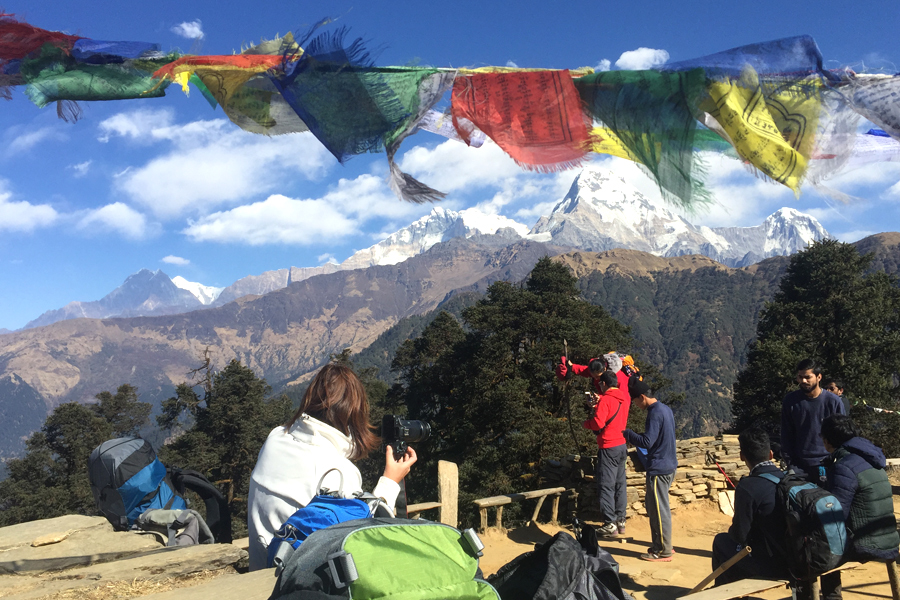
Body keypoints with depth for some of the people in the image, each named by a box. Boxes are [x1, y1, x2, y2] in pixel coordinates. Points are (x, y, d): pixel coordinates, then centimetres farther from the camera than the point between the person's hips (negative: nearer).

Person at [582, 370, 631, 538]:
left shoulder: (605, 400, -16)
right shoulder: (625, 396, 6)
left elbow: (598, 423, -23)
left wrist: (585, 423, -4)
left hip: (609, 448, -8)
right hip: (622, 445, 8)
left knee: (606, 486, -3)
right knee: (620, 484, 14)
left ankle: (610, 525, -2)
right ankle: (620, 521, 19)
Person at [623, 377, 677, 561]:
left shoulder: (655, 413, -19)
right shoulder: (665, 409, 11)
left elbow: (647, 442, -22)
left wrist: (627, 434, -9)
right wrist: (634, 436, 12)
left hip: (659, 468, -10)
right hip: (668, 465, 10)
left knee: (659, 510, -1)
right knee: (654, 506, 17)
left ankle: (663, 551, 7)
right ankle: (662, 545, 25)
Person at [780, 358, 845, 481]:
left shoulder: (834, 401, -2)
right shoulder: (790, 401, 1)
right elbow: (786, 435, 6)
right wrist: (789, 462, 1)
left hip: (826, 466, -1)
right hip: (799, 467, 1)